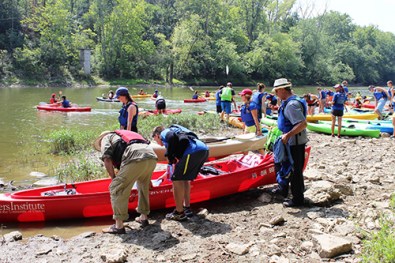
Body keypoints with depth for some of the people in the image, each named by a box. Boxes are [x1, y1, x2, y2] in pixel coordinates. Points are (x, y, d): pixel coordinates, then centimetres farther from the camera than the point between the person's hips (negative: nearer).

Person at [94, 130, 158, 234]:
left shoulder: (106, 138, 24)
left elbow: (107, 160, 5)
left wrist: (114, 178, 17)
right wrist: (148, 179, 53)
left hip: (135, 158, -7)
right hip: (152, 157, 7)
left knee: (116, 189, 5)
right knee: (143, 186, 30)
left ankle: (119, 226, 5)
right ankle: (144, 217, 36)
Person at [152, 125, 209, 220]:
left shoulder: (163, 133, 12)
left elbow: (172, 137, -14)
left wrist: (170, 156, -3)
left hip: (193, 151, -9)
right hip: (204, 149, 9)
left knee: (177, 179, 0)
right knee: (185, 178, 23)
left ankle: (179, 213, 5)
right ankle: (187, 208, 29)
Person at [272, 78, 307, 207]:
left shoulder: (291, 104, -22)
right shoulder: (289, 101, 11)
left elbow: (303, 124, -30)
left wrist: (287, 135, -29)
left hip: (295, 142, -11)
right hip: (294, 141, 11)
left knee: (295, 170, -1)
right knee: (295, 169, 18)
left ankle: (297, 199, 9)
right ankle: (298, 195, 29)